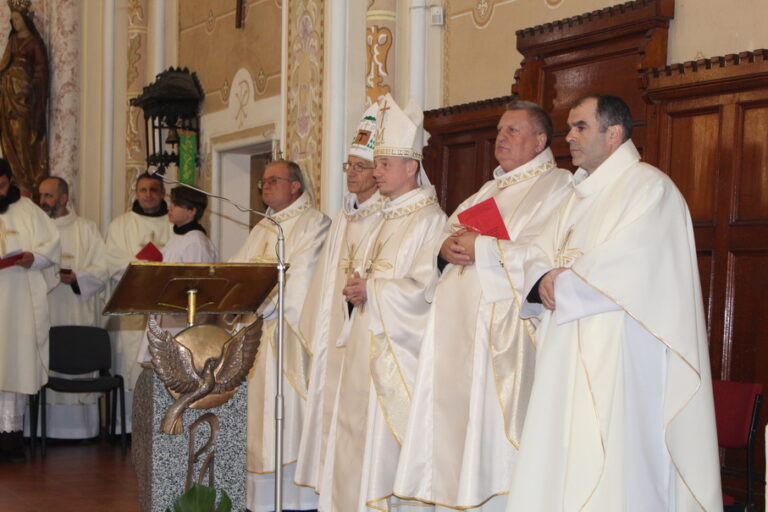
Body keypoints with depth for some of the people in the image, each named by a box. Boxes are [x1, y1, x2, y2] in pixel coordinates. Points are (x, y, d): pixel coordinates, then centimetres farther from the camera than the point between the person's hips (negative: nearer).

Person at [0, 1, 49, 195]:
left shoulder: (35, 43, -5)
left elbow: (41, 69, -8)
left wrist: (29, 86, -17)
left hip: (24, 93, -7)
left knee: (24, 133, -7)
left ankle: (29, 176, -2)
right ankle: (17, 173, 12)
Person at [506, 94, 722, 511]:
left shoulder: (649, 187, -6)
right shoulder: (580, 194, 21)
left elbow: (627, 266, -19)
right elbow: (539, 257, 15)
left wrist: (561, 284, -8)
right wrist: (543, 280, -8)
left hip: (617, 362, -8)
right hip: (568, 359, 8)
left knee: (609, 478, -9)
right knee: (557, 468, 7)